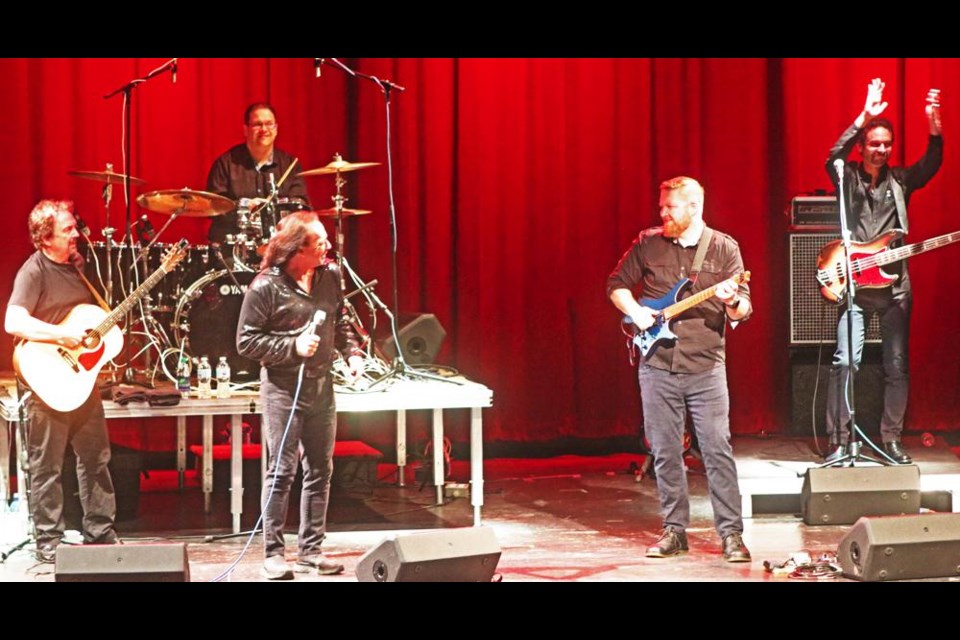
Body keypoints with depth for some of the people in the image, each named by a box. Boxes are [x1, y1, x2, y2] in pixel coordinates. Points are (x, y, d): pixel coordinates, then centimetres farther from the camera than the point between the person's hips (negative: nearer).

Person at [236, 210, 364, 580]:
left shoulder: (330, 276, 4)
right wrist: (292, 346, -19)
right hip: (282, 387, -6)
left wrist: (352, 352, 2)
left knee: (320, 470, 9)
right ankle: (273, 553, 5)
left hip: (321, 386, 6)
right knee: (282, 472, -4)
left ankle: (311, 549, 18)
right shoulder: (266, 287, -14)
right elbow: (246, 341, -11)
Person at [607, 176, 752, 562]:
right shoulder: (647, 244, 5)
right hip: (657, 365, 2)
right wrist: (634, 311, -4)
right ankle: (674, 530, 17)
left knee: (718, 450, -7)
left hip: (706, 368, -2)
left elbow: (743, 310, -2)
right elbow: (616, 284, 14)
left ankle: (731, 533, -2)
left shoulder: (724, 248, 1)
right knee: (665, 452, 7)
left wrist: (733, 302, -25)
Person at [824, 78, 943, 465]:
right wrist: (865, 116, -27)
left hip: (895, 285, 3)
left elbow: (932, 162, -6)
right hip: (854, 285, -3)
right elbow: (834, 158, -17)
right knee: (845, 361, -12)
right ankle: (839, 441, -6)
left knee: (897, 366, 5)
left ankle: (892, 439, 16)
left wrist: (933, 122, -23)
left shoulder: (901, 180, 9)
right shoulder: (848, 178, 3)